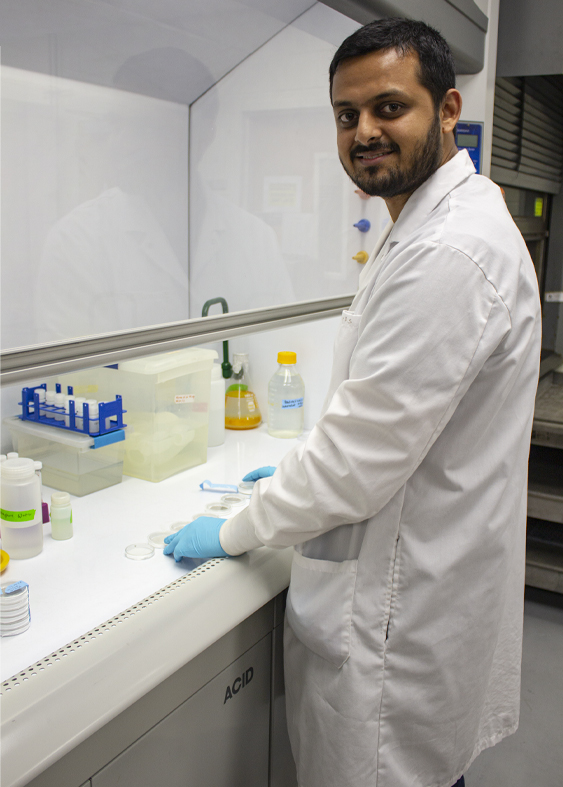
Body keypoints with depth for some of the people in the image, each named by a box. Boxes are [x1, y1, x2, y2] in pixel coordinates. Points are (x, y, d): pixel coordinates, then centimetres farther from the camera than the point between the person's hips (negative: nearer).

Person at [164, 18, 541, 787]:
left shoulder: (455, 249, -26)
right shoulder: (428, 226, 10)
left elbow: (365, 455, -25)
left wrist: (233, 533, -12)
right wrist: (305, 468, 15)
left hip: (403, 606, -10)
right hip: (420, 583, 10)